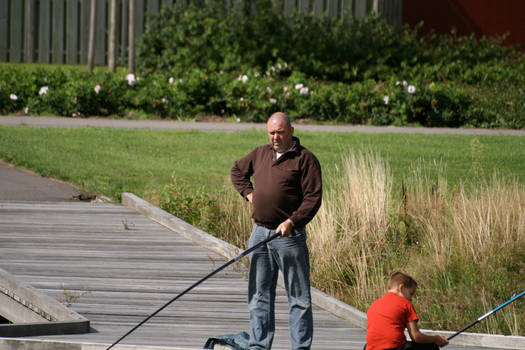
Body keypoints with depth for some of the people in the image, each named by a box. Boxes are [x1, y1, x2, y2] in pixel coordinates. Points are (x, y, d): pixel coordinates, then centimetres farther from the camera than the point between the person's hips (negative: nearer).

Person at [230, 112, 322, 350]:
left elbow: (313, 198, -10)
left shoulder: (305, 159, -5)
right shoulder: (260, 154, 13)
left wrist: (292, 221, -21)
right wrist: (248, 193, 14)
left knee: (298, 297, -2)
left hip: (289, 235, -6)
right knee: (259, 294, 9)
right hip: (260, 232, 6)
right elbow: (237, 171, 31)